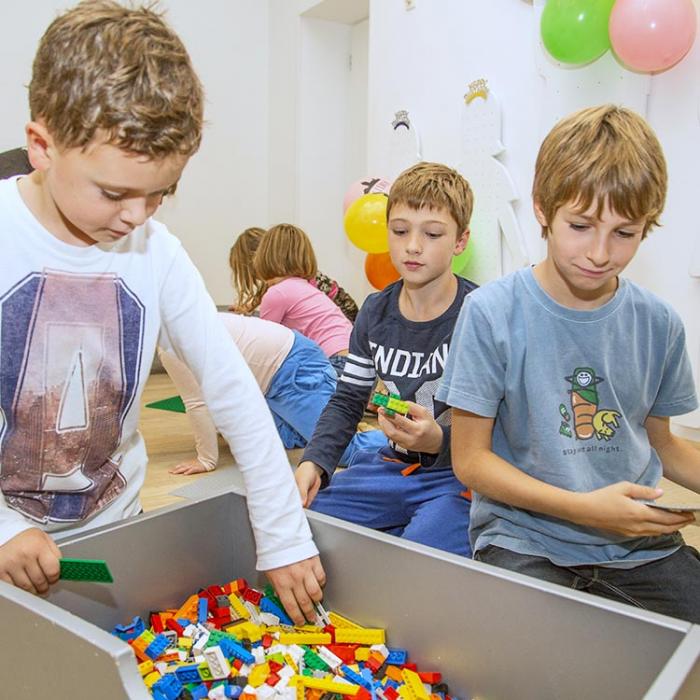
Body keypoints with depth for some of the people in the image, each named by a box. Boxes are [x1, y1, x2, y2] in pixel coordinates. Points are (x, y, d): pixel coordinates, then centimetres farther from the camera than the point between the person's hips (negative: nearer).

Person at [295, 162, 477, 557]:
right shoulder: (375, 313, 3)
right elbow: (347, 401, 10)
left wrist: (438, 440, -36)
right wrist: (315, 462, -6)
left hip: (459, 474, -5)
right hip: (394, 466, 5)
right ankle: (395, 526, 12)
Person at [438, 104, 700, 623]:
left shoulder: (658, 324, 2)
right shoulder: (491, 313, -11)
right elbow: (471, 459, -9)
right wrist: (584, 507, -18)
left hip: (640, 542, 4)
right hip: (524, 538, -3)